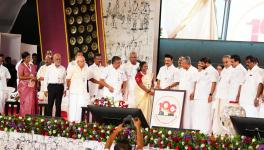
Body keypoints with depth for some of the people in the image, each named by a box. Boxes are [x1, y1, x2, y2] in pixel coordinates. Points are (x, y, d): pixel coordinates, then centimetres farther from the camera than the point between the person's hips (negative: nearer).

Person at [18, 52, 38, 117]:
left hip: (32, 87, 5)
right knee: (26, 103, -7)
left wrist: (36, 78, 2)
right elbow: (20, 77, -12)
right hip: (24, 87, -5)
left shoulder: (32, 66, 14)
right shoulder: (21, 66, -4)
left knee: (33, 102, 0)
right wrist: (30, 77, -16)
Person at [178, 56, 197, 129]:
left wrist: (193, 93, -14)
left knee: (188, 112, -8)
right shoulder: (181, 70, 16)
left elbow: (196, 83, -8)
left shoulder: (194, 70, -5)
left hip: (189, 94, -6)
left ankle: (188, 128, -5)